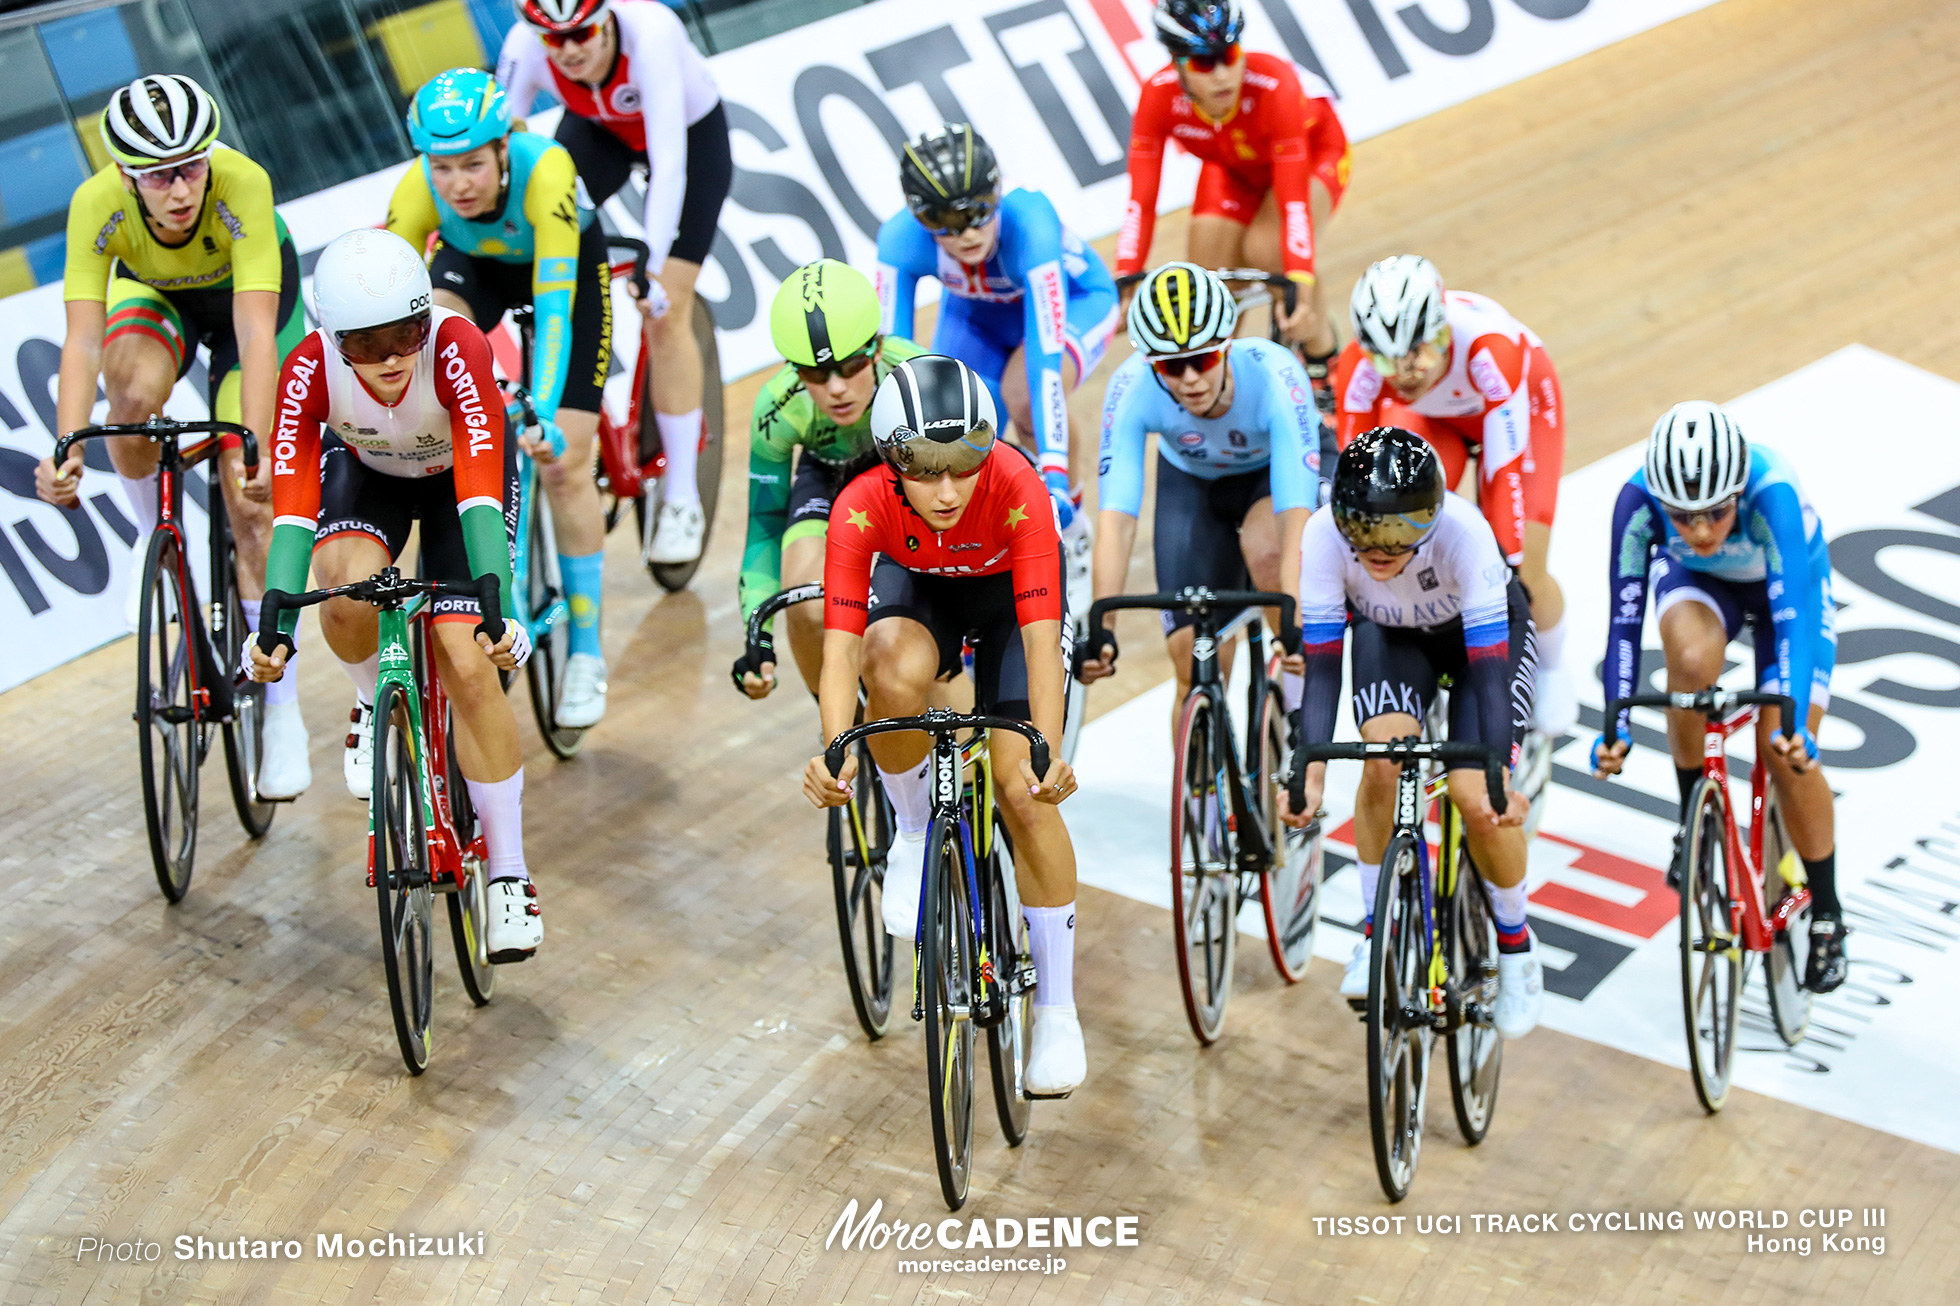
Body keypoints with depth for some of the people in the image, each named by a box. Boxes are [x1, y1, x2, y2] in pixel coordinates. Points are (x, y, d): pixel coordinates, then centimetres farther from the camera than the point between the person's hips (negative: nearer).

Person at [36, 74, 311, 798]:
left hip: (247, 292, -1)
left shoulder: (243, 184, -41)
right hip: (152, 292, 2)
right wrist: (68, 452, -54)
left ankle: (281, 712, 3)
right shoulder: (98, 204, -35)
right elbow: (82, 338, -40)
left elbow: (255, 335, -46)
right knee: (134, 392, -33)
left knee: (250, 502, -9)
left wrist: (254, 456, -56)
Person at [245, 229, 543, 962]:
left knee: (467, 664, -15)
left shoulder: (458, 352, -39)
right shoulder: (309, 371, -33)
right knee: (348, 585, -32)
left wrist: (497, 604, -56)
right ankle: (377, 707, 2)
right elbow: (292, 508, -37)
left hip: (459, 471, -1)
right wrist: (275, 625, -47)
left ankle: (509, 875, -3)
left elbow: (479, 497, -45)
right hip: (365, 468, 2)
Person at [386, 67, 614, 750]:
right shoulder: (418, 189, -34)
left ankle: (587, 654, 8)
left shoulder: (544, 172, -42)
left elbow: (553, 304, -47)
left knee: (563, 464, -7)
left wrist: (544, 418, -57)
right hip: (474, 263, 2)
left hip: (569, 265, -2)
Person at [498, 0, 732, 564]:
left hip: (692, 133, -4)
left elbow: (668, 161, -44)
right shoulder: (526, 46, -30)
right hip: (597, 130, 4)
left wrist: (654, 268, -51)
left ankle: (682, 499, -3)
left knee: (665, 313, -12)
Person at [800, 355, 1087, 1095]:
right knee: (897, 673, -36)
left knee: (1023, 791, -12)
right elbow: (841, 642, -38)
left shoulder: (1016, 488, -38)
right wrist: (835, 752, -54)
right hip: (916, 588, 1)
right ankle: (912, 831, -6)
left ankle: (1057, 1007, 3)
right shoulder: (864, 506, -34)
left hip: (1007, 592, -1)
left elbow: (1041, 636, -41)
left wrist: (1049, 752, -53)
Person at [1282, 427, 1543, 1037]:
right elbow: (1323, 665, -29)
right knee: (1384, 760, -25)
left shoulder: (1463, 532, -40)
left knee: (1477, 798, -17)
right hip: (1389, 633, 2)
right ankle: (1376, 932, -6)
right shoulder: (1324, 537, -33)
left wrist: (1498, 778, -45)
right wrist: (1311, 774, -39)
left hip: (1483, 632, -2)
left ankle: (1515, 945, 9)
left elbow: (1488, 666, -37)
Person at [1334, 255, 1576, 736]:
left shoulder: (1491, 348, -45)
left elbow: (1506, 471, -41)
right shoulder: (1358, 367, -37)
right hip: (1424, 417, 2)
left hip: (1517, 404, -2)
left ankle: (1551, 668, 23)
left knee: (1525, 579, -10)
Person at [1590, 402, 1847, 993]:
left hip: (1785, 586, -1)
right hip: (1696, 583, 2)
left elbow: (1793, 615, -45)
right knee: (1692, 658, -34)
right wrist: (1616, 729, -39)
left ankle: (1826, 913, 7)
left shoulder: (1773, 493, -41)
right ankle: (1693, 820, -10)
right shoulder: (1639, 501, -34)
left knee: (1788, 754, -15)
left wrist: (1792, 725, -56)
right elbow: (1625, 618, -31)